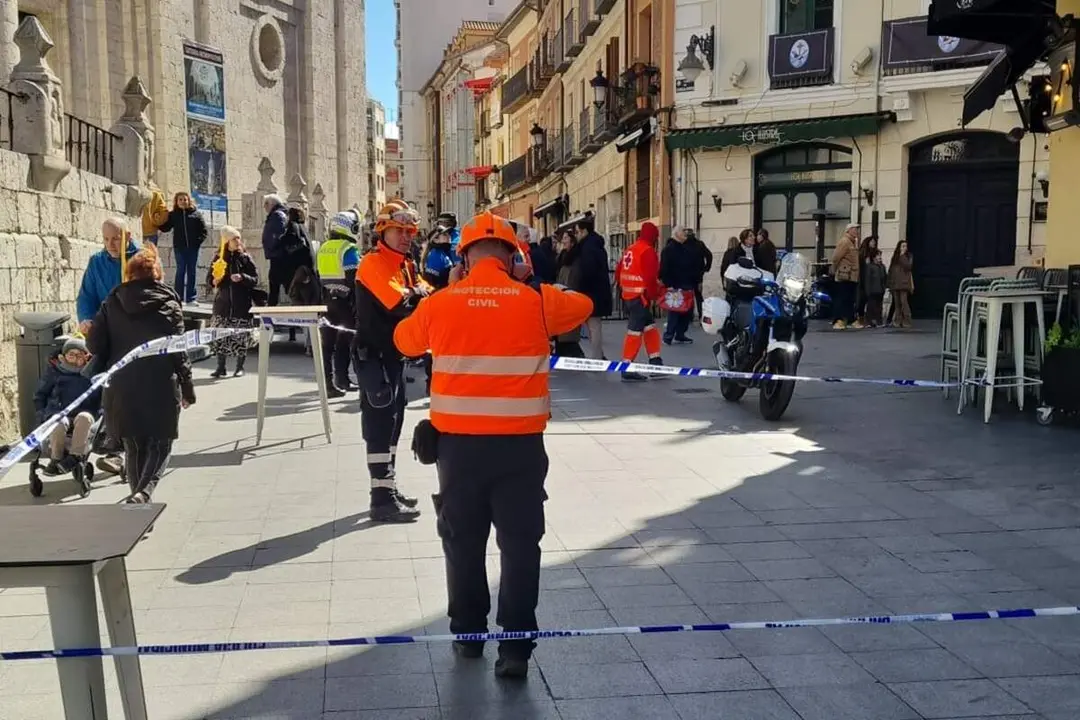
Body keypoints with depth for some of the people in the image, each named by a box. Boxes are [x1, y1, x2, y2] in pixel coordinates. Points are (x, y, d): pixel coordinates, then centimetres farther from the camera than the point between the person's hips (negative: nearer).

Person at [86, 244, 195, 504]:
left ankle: (138, 495, 20)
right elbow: (179, 351, -7)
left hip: (121, 389, 3)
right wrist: (187, 389, 1)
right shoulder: (168, 304, -5)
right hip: (161, 387, -3)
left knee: (134, 448, 16)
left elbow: (94, 344, 1)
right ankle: (143, 492, -16)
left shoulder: (112, 302, 3)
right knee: (159, 445, 6)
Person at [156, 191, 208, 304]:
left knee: (192, 271, 5)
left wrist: (199, 241, -6)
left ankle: (191, 297, 11)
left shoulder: (196, 214, 4)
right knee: (180, 271, -1)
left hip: (193, 247, 0)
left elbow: (203, 230, 4)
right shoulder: (173, 215, 6)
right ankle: (179, 297, 2)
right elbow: (165, 228, 3)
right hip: (179, 247, 0)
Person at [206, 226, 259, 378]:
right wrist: (214, 281, -10)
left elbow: (255, 279, -2)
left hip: (242, 303, -2)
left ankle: (240, 367, 12)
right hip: (223, 303, 2)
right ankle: (221, 367, 11)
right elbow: (209, 279, 11)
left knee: (240, 337, 0)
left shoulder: (245, 258, 1)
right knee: (220, 336, 1)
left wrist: (242, 277, -19)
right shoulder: (218, 258, 6)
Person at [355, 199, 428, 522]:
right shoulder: (373, 263, -14)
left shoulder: (406, 265, 15)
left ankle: (388, 489, 24)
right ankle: (382, 498, -8)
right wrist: (422, 293, -10)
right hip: (373, 355, -9)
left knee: (392, 420, 14)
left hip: (394, 353, 9)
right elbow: (400, 304, -26)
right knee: (380, 422, -9)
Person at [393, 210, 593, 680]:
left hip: (458, 441, 2)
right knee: (520, 543, 6)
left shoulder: (439, 304, -1)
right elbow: (583, 306, 16)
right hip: (519, 442, -1)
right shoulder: (537, 301, -4)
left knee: (463, 540, 17)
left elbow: (404, 341, 18)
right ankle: (516, 647, 4)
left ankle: (468, 633, 28)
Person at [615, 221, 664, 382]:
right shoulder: (648, 251, -12)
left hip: (627, 296, 9)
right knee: (635, 332, -7)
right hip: (640, 297, -9)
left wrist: (624, 289, 25)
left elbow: (618, 273, 18)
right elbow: (650, 278, -19)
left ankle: (655, 363, 19)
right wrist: (655, 295, -8)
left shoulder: (629, 250, 15)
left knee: (650, 329, 15)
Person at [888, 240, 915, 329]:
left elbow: (907, 267, -11)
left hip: (904, 282, -4)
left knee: (904, 301, -13)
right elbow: (891, 270, 13)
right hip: (895, 283, 4)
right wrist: (890, 283, 8)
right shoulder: (895, 257, 15)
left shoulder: (908, 256, 6)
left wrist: (902, 256, -9)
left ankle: (907, 321, -11)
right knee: (897, 302, 2)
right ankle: (899, 321, 4)